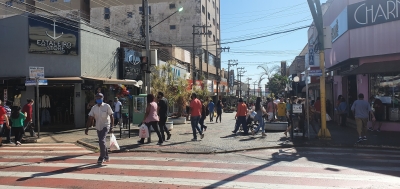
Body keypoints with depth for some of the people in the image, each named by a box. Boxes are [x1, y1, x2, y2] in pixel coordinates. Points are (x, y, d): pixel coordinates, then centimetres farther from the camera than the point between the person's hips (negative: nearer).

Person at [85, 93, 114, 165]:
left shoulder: (107, 106, -8)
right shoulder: (94, 108, 3)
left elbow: (111, 117, -8)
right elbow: (90, 118, 3)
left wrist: (111, 127, -14)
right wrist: (87, 128, -3)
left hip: (105, 126, -5)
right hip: (98, 127, 5)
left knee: (102, 141, -19)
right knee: (102, 142, 13)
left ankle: (101, 158, -10)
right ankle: (106, 157, 28)